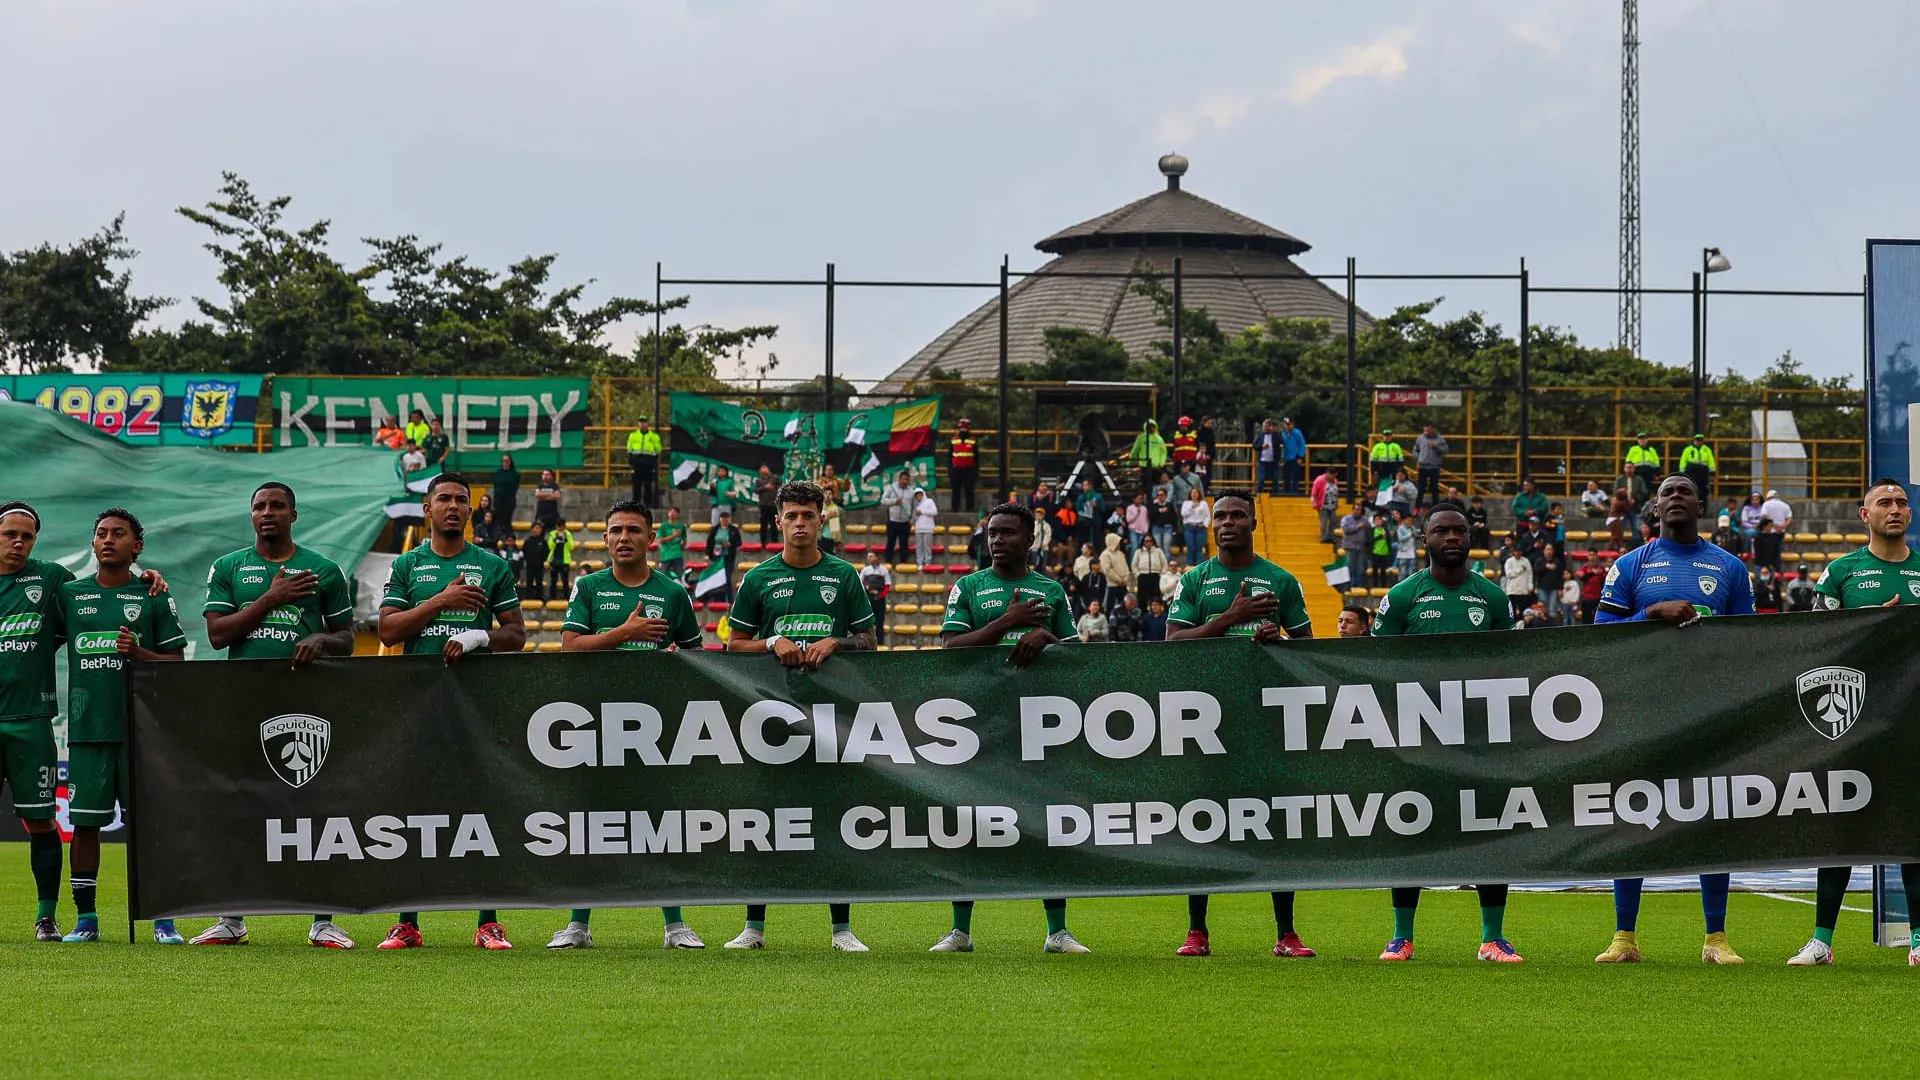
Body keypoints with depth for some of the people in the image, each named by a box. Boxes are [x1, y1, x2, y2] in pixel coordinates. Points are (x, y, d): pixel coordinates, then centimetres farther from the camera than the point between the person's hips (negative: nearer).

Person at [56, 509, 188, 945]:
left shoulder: (154, 597, 4)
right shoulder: (70, 593, 11)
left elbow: (177, 661, 3)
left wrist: (138, 652, -13)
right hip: (86, 727, 2)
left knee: (151, 822, -4)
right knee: (84, 824, 2)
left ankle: (163, 920, 1)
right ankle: (85, 919, 10)